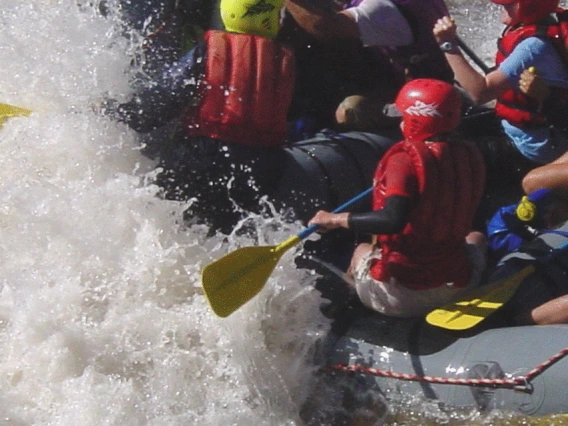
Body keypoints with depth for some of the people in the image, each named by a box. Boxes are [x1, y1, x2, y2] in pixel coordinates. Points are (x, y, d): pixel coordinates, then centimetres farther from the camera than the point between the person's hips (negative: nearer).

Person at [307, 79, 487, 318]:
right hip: (457, 288, 4)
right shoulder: (470, 156, -2)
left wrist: (336, 219, -21)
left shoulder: (406, 158, -18)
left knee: (362, 250, 32)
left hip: (397, 298, -4)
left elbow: (393, 219, -31)